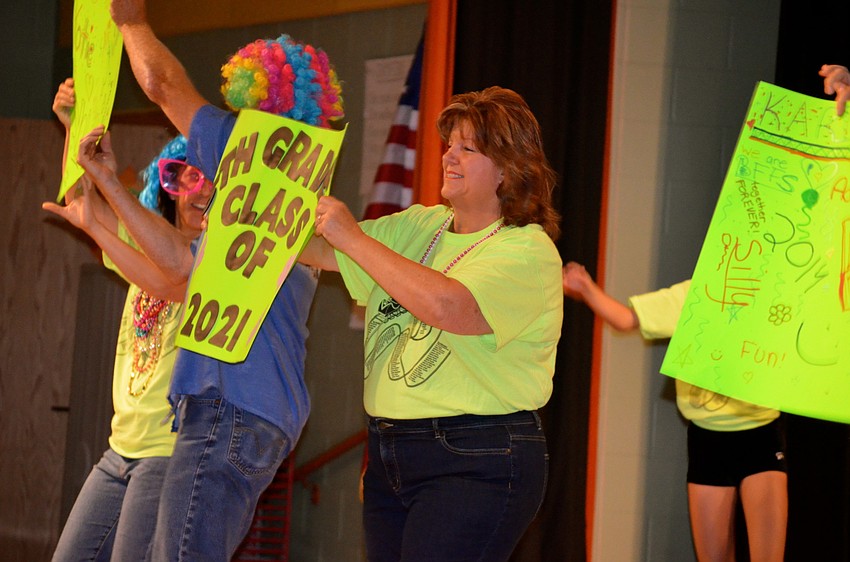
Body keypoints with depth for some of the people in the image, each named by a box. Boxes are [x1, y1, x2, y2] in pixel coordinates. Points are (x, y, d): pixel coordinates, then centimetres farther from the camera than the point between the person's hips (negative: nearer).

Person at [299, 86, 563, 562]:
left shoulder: (528, 250, -9)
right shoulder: (417, 227, 16)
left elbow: (447, 307, -25)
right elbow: (317, 251, 14)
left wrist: (352, 237, -18)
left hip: (477, 466, -8)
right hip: (390, 458, 8)